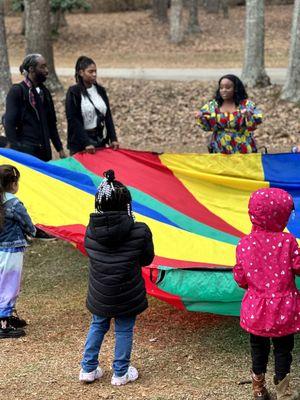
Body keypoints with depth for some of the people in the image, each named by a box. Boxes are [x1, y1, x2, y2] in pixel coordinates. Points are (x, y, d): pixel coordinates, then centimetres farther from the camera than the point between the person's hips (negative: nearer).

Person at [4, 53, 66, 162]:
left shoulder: (44, 92, 15)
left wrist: (59, 148, 15)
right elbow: (9, 123, -10)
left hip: (44, 151, 6)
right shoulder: (17, 91, -4)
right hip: (25, 151, -6)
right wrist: (15, 151, -17)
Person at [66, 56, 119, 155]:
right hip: (80, 143, -5)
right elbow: (73, 121, -13)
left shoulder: (100, 90, 9)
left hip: (100, 140, 5)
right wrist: (86, 143, -20)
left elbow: (108, 116, 10)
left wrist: (113, 139, 0)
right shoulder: (73, 92, -7)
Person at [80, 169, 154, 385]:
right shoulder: (140, 232, -18)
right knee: (124, 330, 13)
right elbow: (147, 259, -4)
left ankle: (88, 369, 30)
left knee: (98, 326, 23)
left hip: (100, 293, 3)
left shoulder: (91, 231, -10)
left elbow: (91, 253, 5)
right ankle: (121, 373, 25)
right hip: (127, 293, -3)